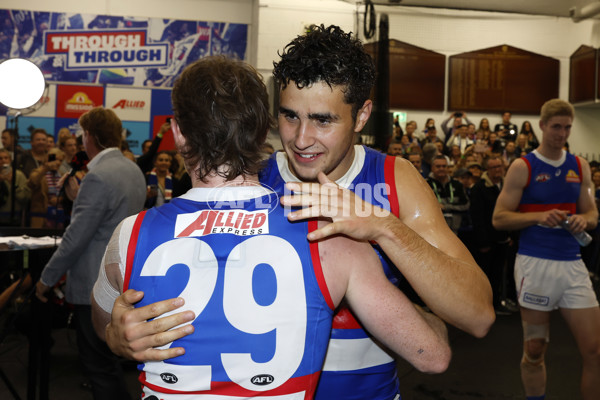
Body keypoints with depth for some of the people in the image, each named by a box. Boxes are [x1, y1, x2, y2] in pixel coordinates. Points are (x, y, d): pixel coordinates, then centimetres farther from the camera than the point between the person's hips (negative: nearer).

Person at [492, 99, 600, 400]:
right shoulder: (523, 167, -3)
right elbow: (499, 219, -6)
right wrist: (540, 217, -19)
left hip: (572, 263, 4)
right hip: (535, 263, -3)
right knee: (535, 350, 8)